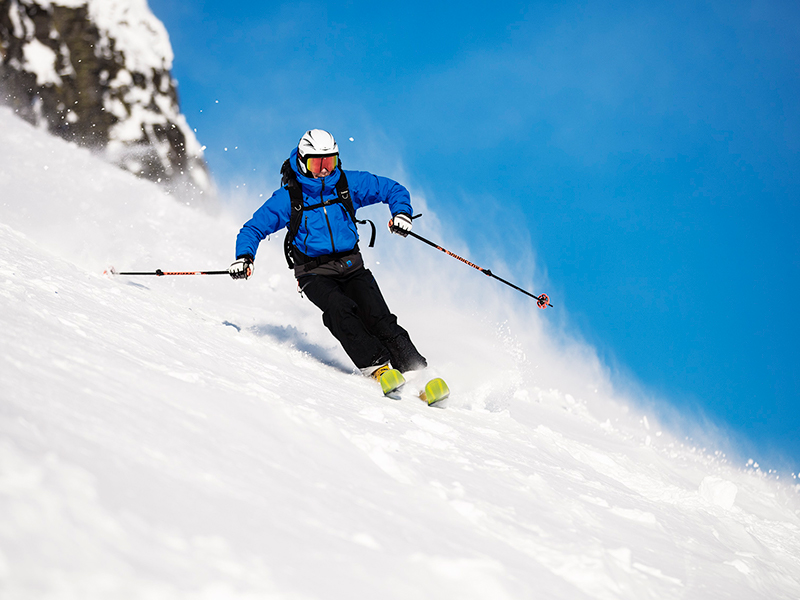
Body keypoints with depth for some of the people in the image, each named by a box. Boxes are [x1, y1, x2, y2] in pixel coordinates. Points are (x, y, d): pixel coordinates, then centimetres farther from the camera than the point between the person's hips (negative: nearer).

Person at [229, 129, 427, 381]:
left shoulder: (350, 183, 2)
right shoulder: (288, 198, -3)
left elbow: (393, 189, 10)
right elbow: (254, 228, 1)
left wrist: (401, 212, -11)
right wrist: (244, 257, -18)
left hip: (351, 266, 2)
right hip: (315, 273, -1)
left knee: (378, 317, -17)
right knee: (340, 309, -30)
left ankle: (416, 370, -18)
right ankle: (376, 365, -28)